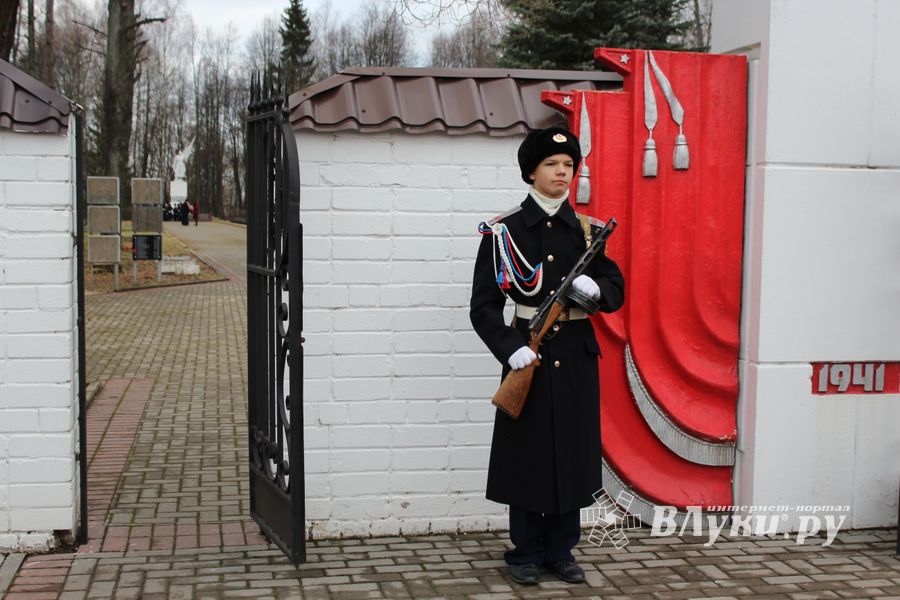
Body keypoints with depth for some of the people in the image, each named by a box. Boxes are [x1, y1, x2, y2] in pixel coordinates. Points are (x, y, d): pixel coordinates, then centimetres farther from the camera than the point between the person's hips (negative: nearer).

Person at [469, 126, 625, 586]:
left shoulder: (588, 231, 6)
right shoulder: (504, 232, -4)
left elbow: (617, 291, 10)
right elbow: (484, 306, -7)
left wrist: (595, 288, -13)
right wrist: (510, 349, -21)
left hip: (577, 357, 3)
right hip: (528, 356, -3)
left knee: (572, 452, 8)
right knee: (527, 452, 3)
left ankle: (561, 551, 22)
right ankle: (526, 553, 18)